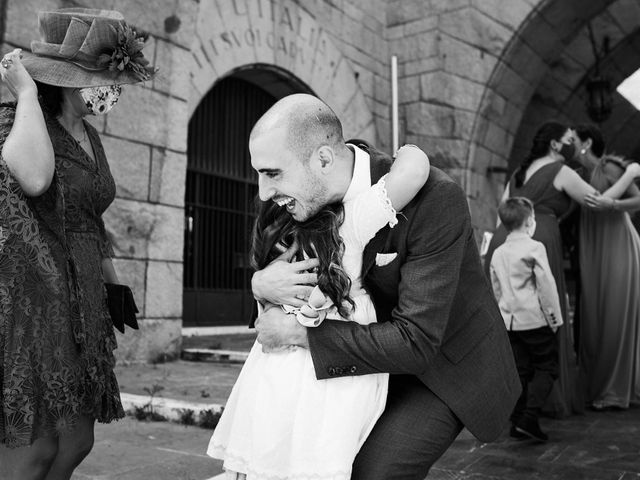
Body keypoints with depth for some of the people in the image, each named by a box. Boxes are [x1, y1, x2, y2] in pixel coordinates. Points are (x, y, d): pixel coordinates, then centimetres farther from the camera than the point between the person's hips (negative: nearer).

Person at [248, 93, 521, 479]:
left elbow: (415, 343, -33)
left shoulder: (436, 199, -32)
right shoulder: (316, 190, -13)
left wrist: (299, 332, -29)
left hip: (451, 364, -6)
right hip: (386, 358, 6)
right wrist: (262, 283, -23)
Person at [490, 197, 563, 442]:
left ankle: (517, 421, 13)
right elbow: (546, 284, -11)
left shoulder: (497, 253, 10)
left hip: (510, 320, 6)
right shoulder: (534, 248, -9)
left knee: (520, 371, 12)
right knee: (546, 367, 3)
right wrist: (555, 315, -4)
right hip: (535, 318, -6)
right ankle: (530, 418, -8)